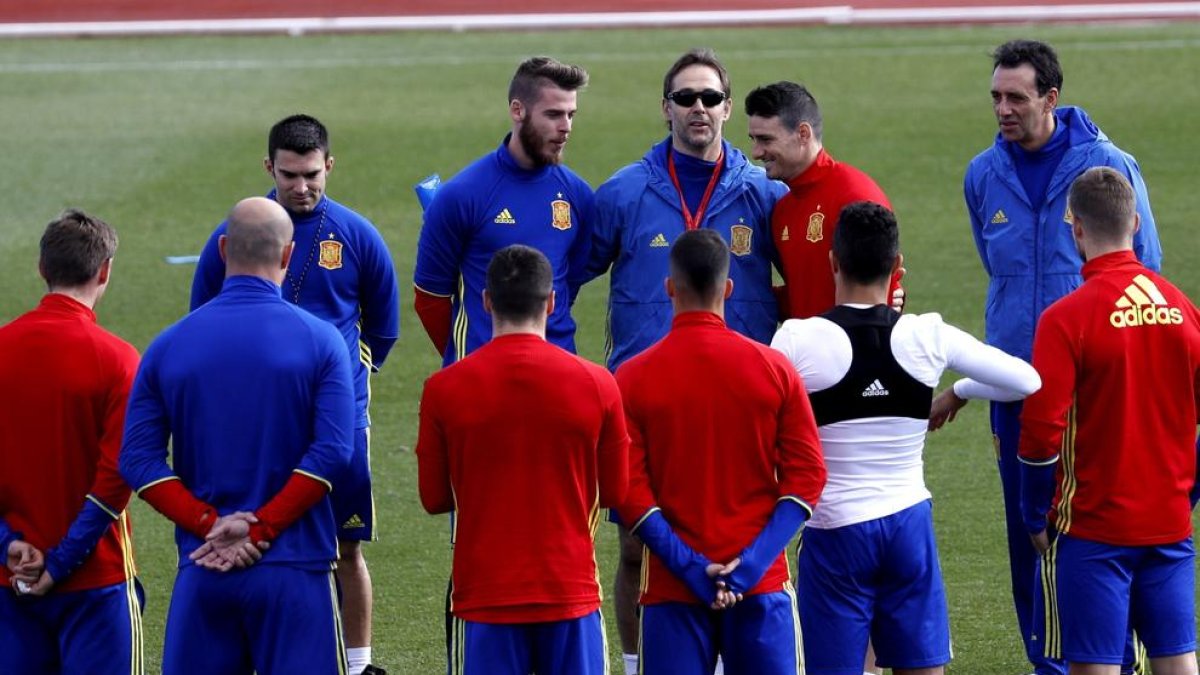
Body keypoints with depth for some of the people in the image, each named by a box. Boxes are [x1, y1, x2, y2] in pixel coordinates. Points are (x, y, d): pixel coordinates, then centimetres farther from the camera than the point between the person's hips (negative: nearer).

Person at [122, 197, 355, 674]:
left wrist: (210, 525, -7)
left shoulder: (169, 345, 4)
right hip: (293, 571, -2)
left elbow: (138, 460, -3)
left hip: (202, 570, 2)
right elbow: (331, 453, -13)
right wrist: (261, 530, -11)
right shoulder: (320, 340, -3)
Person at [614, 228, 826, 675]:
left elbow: (628, 490, -9)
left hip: (671, 587, -1)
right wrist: (754, 560, -8)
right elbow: (807, 475, -3)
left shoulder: (633, 378, -4)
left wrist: (688, 566, -10)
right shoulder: (774, 369, 0)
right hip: (762, 584, 1)